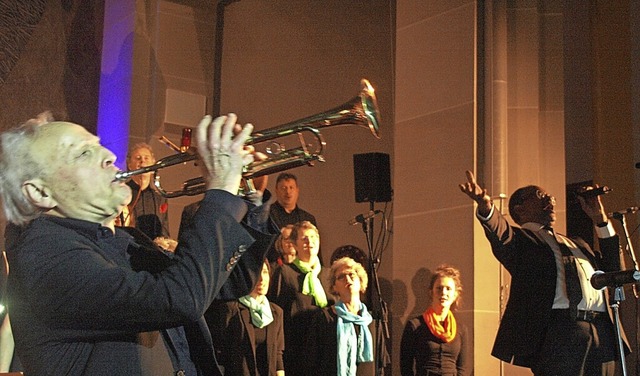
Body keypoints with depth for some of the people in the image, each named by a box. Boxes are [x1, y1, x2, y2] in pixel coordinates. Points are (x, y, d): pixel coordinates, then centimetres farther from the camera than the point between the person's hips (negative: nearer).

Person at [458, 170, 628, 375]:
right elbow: (501, 234, -12)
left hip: (602, 334, 6)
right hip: (559, 332, -6)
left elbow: (613, 269, 28)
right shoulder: (521, 239, 11)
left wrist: (600, 219, 24)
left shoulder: (576, 243, 33)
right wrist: (486, 206, -36)